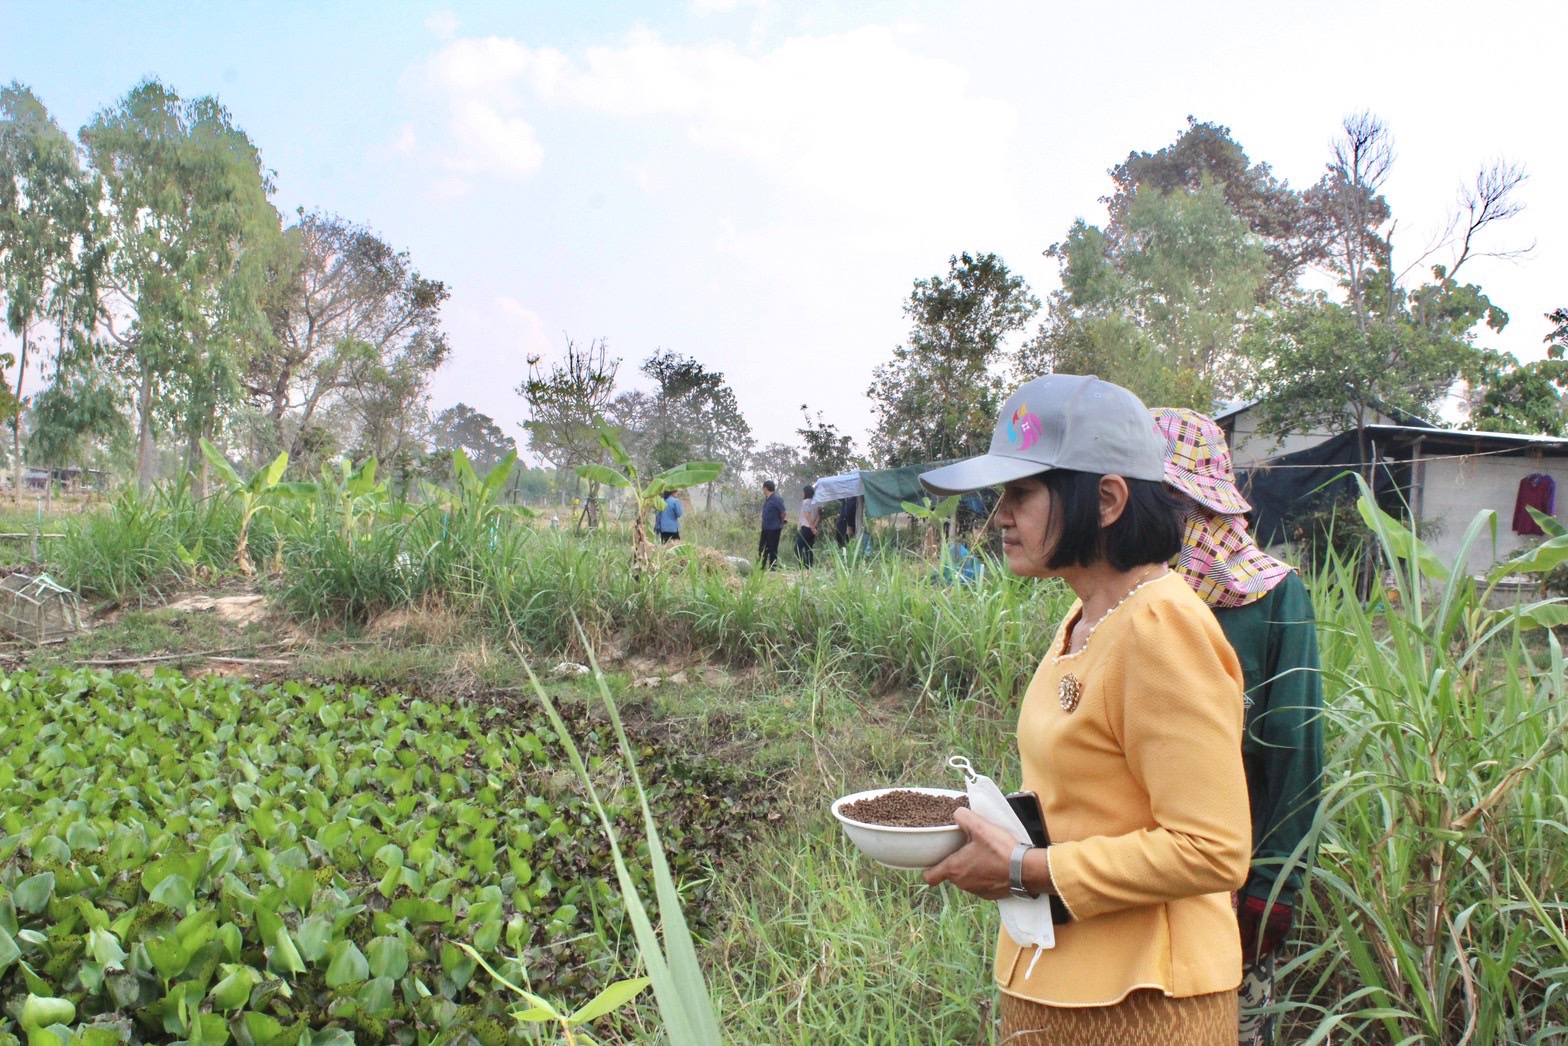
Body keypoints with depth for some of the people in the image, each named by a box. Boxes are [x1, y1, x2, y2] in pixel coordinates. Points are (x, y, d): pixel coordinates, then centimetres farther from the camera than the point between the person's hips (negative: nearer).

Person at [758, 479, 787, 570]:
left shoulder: (776, 499, -16)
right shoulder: (767, 499, 9)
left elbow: (783, 513, -12)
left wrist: (780, 524, 3)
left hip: (774, 529, -9)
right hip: (765, 528, 9)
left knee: (772, 549, -1)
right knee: (762, 548, 14)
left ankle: (773, 568, 8)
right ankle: (761, 567, 24)